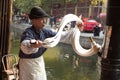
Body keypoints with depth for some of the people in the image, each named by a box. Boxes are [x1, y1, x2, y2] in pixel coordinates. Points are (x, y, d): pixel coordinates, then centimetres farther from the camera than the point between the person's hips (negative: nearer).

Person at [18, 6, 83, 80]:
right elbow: (24, 46, -47)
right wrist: (32, 45, -71)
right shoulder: (28, 33, -26)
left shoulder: (44, 32, -6)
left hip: (39, 61, 7)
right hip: (28, 62, -6)